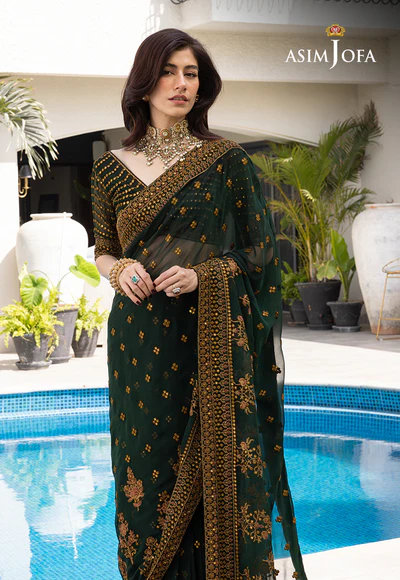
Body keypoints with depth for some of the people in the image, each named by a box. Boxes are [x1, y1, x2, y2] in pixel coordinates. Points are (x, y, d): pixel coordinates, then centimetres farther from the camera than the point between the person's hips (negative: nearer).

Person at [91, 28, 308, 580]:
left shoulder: (227, 160, 1)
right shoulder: (112, 167, 8)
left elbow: (258, 250, 2)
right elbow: (103, 251, 15)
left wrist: (201, 274, -14)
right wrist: (121, 270, -8)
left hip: (213, 337, -2)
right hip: (141, 340, 2)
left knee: (218, 464, -1)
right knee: (149, 466, 7)